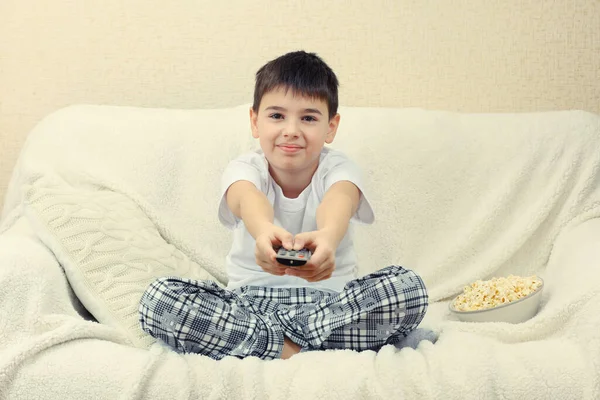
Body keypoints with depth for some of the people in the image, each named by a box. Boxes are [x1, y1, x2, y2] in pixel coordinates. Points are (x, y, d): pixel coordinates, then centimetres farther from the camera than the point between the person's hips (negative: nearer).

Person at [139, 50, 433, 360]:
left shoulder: (338, 169, -3)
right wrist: (264, 230, -58)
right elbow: (248, 199, -31)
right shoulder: (244, 169, -4)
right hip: (250, 300, 1)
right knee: (157, 300, -25)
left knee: (408, 287, -28)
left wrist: (328, 235, -57)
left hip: (330, 301, 0)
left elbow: (339, 201, -30)